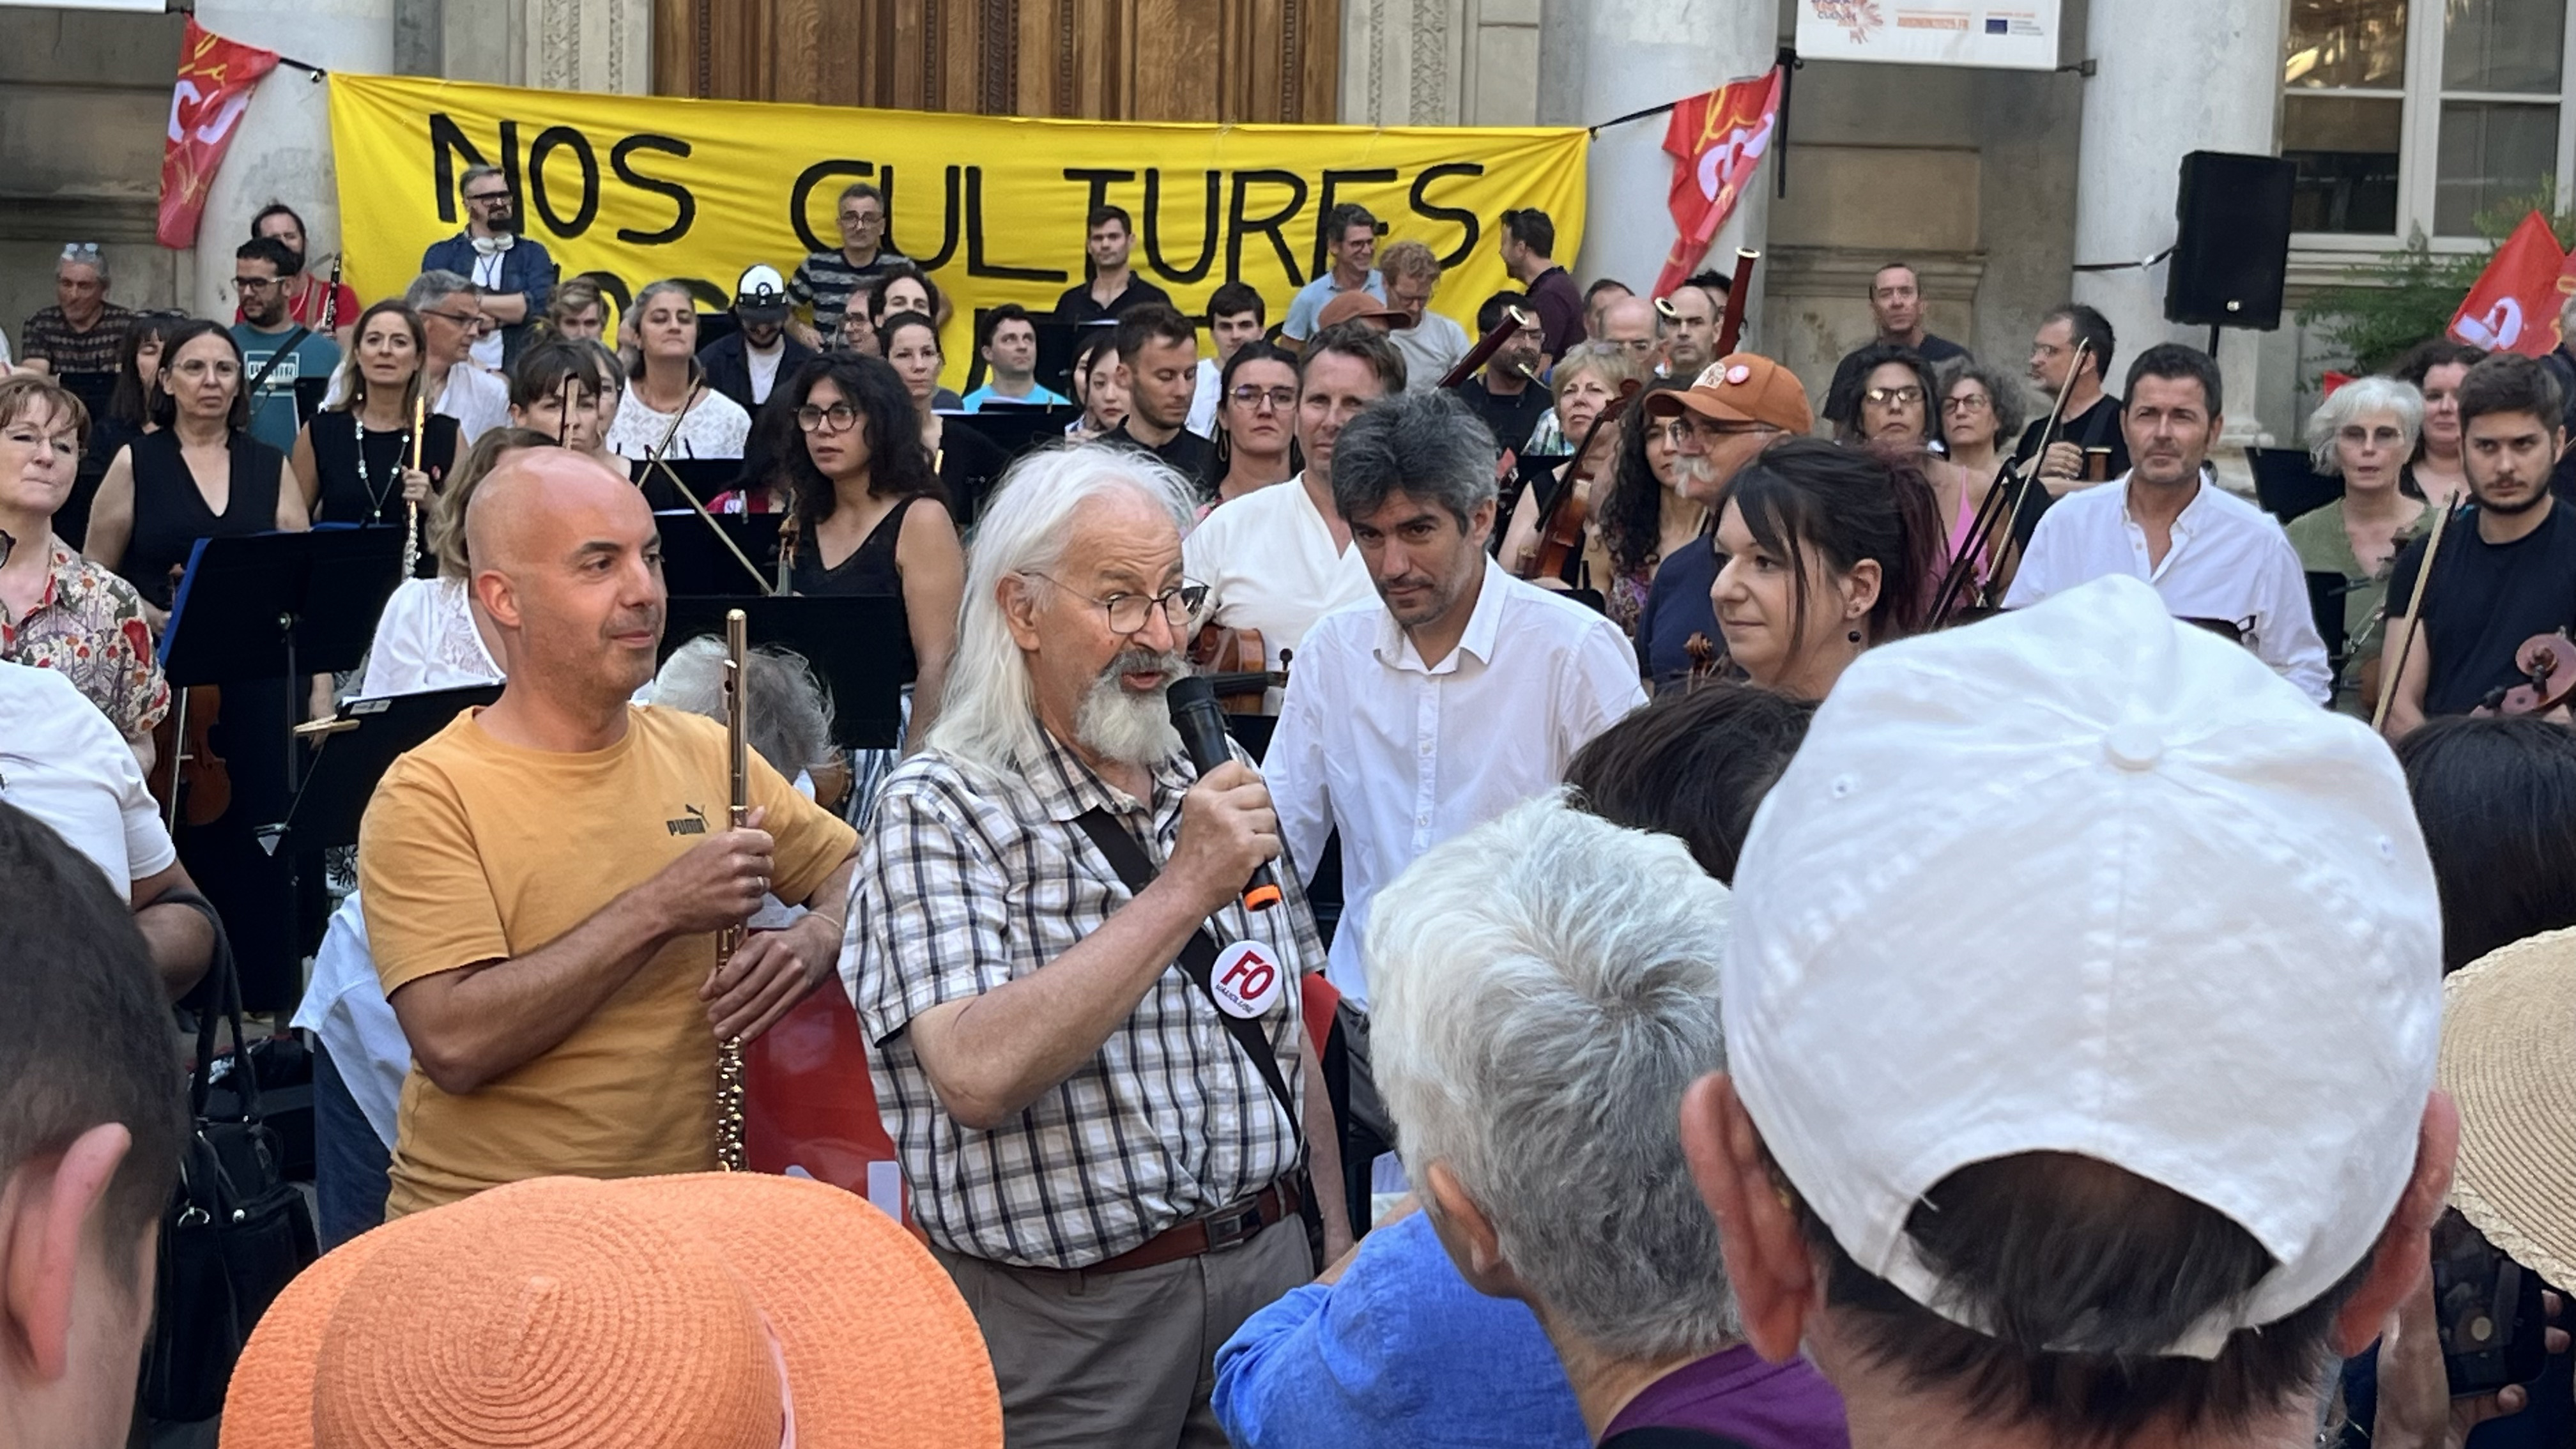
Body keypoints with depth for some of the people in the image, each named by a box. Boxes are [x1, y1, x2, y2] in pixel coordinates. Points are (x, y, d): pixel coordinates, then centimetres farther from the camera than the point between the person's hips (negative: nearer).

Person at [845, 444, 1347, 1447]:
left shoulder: (1214, 780, 7)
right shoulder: (938, 811, -13)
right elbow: (977, 1076, -27)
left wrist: (1335, 1243, 11)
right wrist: (1183, 890, -25)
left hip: (1268, 1268, 6)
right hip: (1070, 1318, -5)